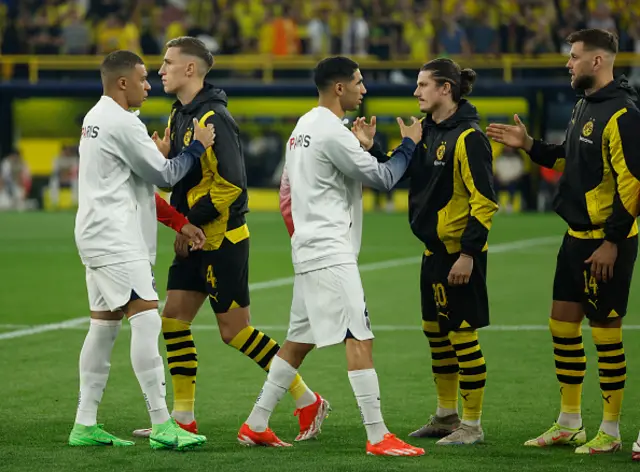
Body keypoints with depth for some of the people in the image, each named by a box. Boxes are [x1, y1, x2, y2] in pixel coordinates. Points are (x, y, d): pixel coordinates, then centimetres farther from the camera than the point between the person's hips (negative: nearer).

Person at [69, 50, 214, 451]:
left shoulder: (95, 118, 16)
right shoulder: (122, 123, -15)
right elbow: (164, 174, -8)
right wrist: (197, 147, 2)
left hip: (98, 233, 11)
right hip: (114, 237, -11)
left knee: (104, 325, 12)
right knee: (146, 320, -14)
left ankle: (85, 424, 13)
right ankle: (162, 426, -18)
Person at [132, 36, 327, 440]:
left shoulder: (212, 118, -18)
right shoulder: (181, 115, 11)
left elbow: (232, 183, -23)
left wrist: (191, 221, -19)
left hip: (222, 240, -9)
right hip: (195, 240, 9)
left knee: (235, 330, -5)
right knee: (174, 318, 6)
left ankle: (308, 401, 5)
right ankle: (184, 417, 11)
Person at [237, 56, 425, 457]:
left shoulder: (305, 126, 14)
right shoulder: (333, 133, -16)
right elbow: (382, 178, -12)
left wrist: (360, 145, 19)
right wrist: (409, 144, 3)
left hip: (310, 250, 10)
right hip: (330, 252, -10)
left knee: (300, 339, 15)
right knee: (359, 337, -12)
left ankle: (256, 424, 18)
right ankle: (378, 436, -15)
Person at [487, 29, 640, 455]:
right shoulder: (586, 105, 11)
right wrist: (530, 145, 13)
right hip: (577, 236, 9)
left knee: (606, 329, -2)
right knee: (562, 322, 12)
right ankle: (569, 424, 22)